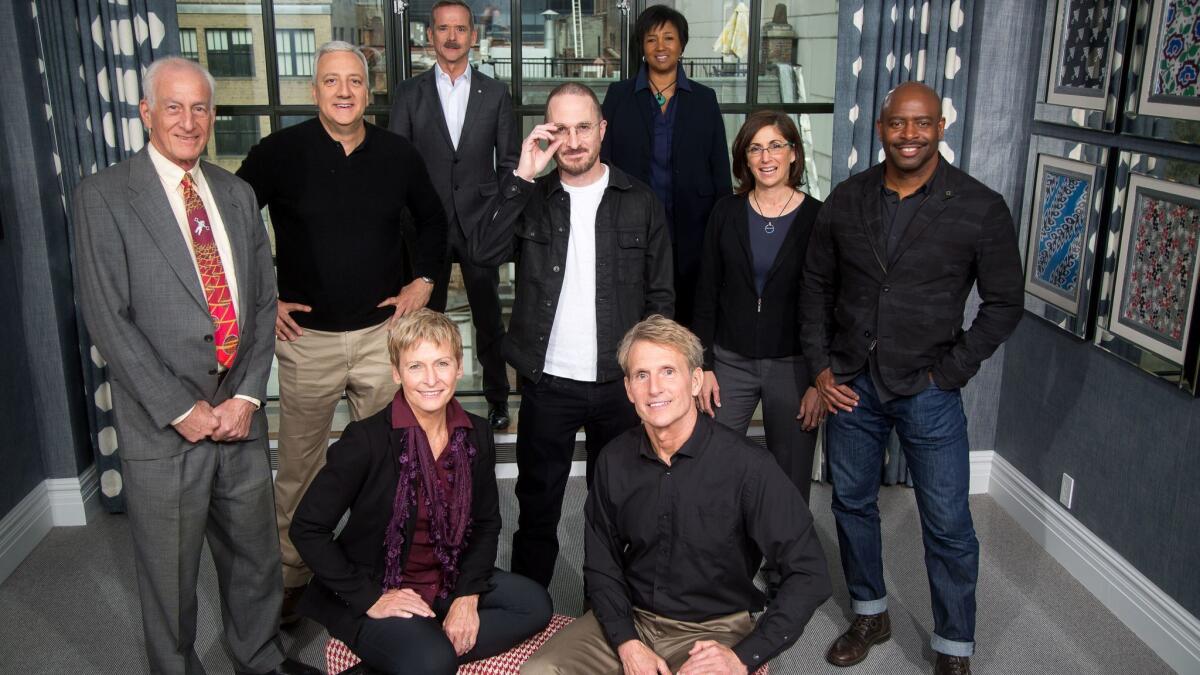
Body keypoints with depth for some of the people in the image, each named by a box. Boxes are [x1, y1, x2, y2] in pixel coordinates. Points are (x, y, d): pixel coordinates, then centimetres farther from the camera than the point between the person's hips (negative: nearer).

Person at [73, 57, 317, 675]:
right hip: (163, 428, -4)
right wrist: (181, 410, -13)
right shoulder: (104, 196, -6)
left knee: (255, 555, 18)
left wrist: (247, 396, -3)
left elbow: (263, 300, 8)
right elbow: (107, 318, -11)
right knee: (169, 576, 11)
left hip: (239, 415, 4)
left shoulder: (235, 195, 9)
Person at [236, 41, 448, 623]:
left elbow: (432, 219, 18)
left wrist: (424, 279, 7)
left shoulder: (398, 154, 3)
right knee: (299, 467, 9)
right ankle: (290, 580, 27)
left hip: (383, 332, 2)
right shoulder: (279, 153, -5)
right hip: (306, 336, -2)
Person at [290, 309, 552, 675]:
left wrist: (468, 595, -8)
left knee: (535, 604, -11)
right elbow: (307, 528, -15)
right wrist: (369, 598, -16)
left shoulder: (476, 434, -3)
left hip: (448, 581, 6)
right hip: (376, 589, -6)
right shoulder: (366, 439, -18)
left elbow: (487, 522, 6)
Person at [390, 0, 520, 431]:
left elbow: (509, 164, 6)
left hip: (480, 224, 0)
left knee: (489, 317, 7)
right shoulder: (409, 93, 4)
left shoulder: (495, 93, 4)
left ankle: (497, 398, 23)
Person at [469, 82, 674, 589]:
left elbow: (660, 295, 4)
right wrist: (522, 176, -16)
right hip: (548, 381, 0)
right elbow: (484, 253, -14)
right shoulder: (530, 199, 4)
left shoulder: (640, 203, 2)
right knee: (537, 504, 11)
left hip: (619, 381, 0)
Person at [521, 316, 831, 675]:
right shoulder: (614, 461, -3)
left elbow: (809, 574, -14)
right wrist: (626, 643, -9)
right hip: (630, 620, 3)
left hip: (712, 630, -3)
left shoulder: (747, 466, -17)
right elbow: (601, 564, 6)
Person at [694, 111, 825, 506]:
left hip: (793, 366, -1)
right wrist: (703, 365, -1)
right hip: (730, 361, 2)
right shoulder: (727, 213, 2)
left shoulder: (817, 218, -3)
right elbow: (706, 294, 4)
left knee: (791, 484, 8)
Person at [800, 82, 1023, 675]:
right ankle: (870, 614, 38)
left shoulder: (980, 208, -8)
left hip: (928, 391, -3)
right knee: (852, 504, 16)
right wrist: (820, 367, 2)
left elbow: (1004, 302, -2)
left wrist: (948, 373, -8)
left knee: (948, 525, 4)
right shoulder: (847, 199, 1)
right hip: (849, 384, 3)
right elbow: (817, 286, 9)